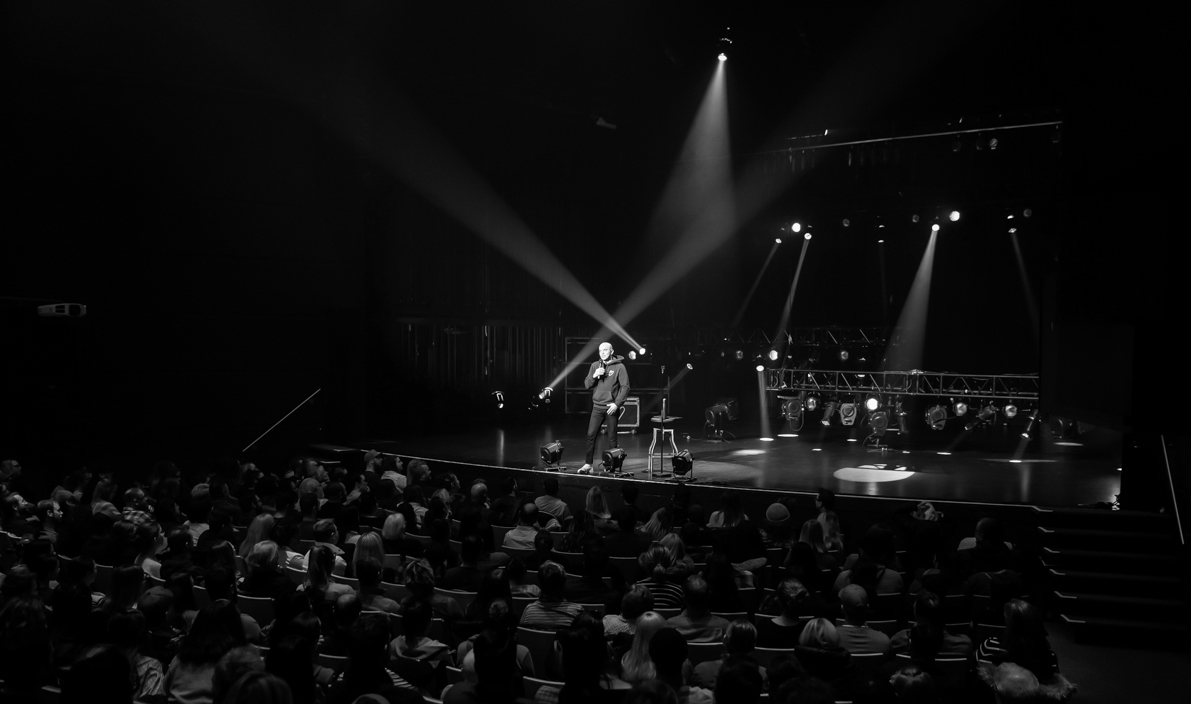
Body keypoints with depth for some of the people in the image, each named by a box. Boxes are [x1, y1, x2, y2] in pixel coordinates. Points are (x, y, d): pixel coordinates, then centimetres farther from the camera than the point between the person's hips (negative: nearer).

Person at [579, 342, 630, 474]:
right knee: (590, 435, -1)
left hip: (611, 407, -3)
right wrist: (594, 376, -12)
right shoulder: (595, 365, 9)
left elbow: (625, 387, -7)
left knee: (612, 438, 2)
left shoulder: (619, 366, -3)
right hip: (597, 406, 4)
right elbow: (586, 385, 7)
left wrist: (617, 404, -16)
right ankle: (588, 464, 5)